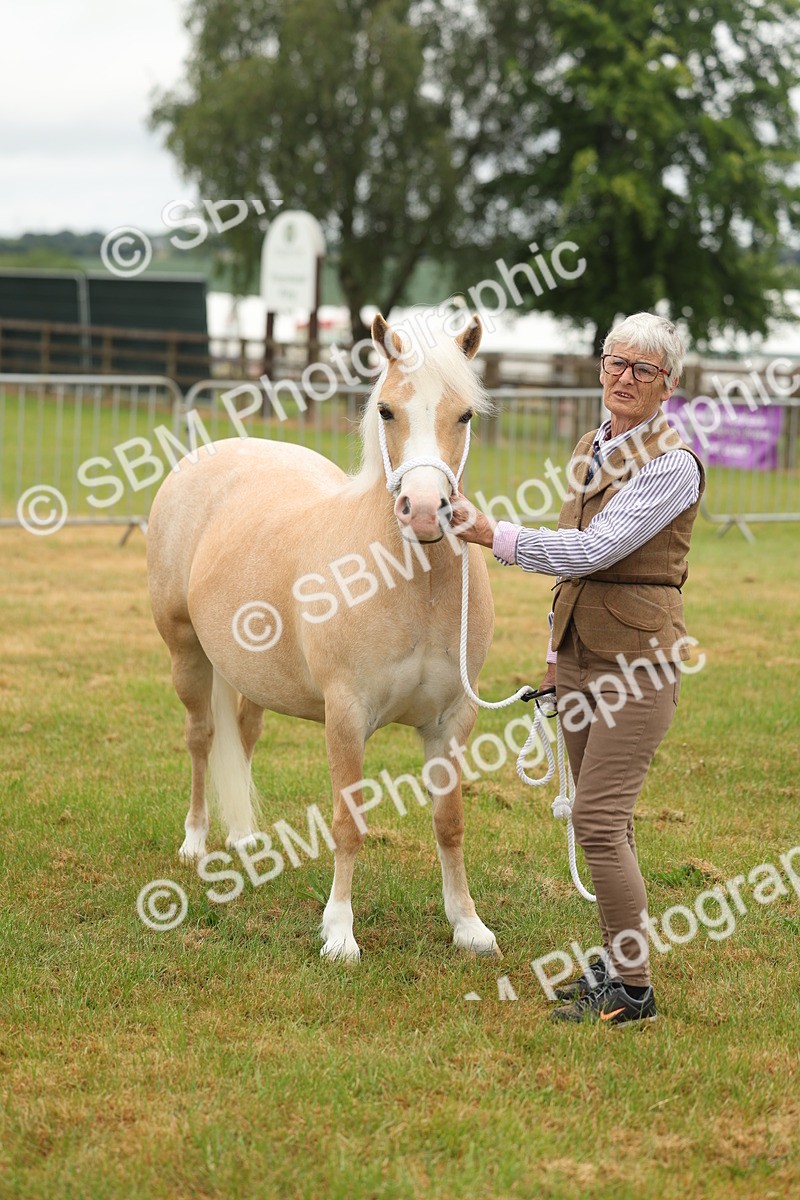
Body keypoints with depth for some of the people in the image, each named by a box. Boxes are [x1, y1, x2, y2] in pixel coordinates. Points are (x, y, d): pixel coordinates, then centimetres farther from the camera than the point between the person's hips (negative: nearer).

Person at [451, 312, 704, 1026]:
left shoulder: (672, 465, -13)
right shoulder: (591, 450, 12)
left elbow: (595, 548, -22)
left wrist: (493, 534, -24)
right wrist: (556, 650, 20)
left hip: (638, 656, -8)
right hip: (581, 651, 8)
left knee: (597, 819, -12)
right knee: (602, 818, 13)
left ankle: (634, 987, -6)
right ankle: (619, 960, 22)